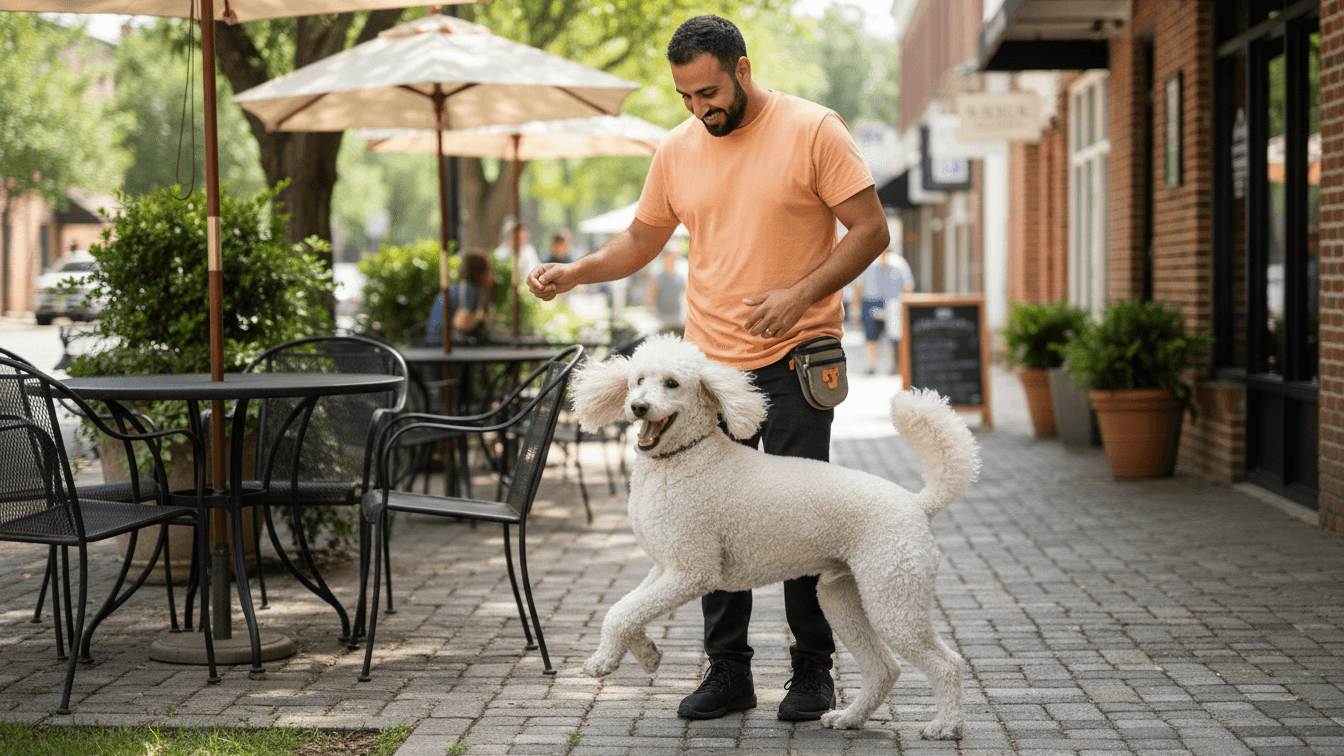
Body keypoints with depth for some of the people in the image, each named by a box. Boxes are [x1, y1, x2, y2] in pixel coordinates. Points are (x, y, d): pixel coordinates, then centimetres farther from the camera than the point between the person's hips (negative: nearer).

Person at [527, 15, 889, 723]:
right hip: (709, 362, 4)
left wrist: (799, 294, -19)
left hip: (794, 356, -4)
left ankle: (812, 672, 13)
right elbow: (641, 240, 18)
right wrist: (575, 271, 1)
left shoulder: (813, 130, -6)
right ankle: (727, 672, 14)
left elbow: (871, 230, -7)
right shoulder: (677, 149, 7)